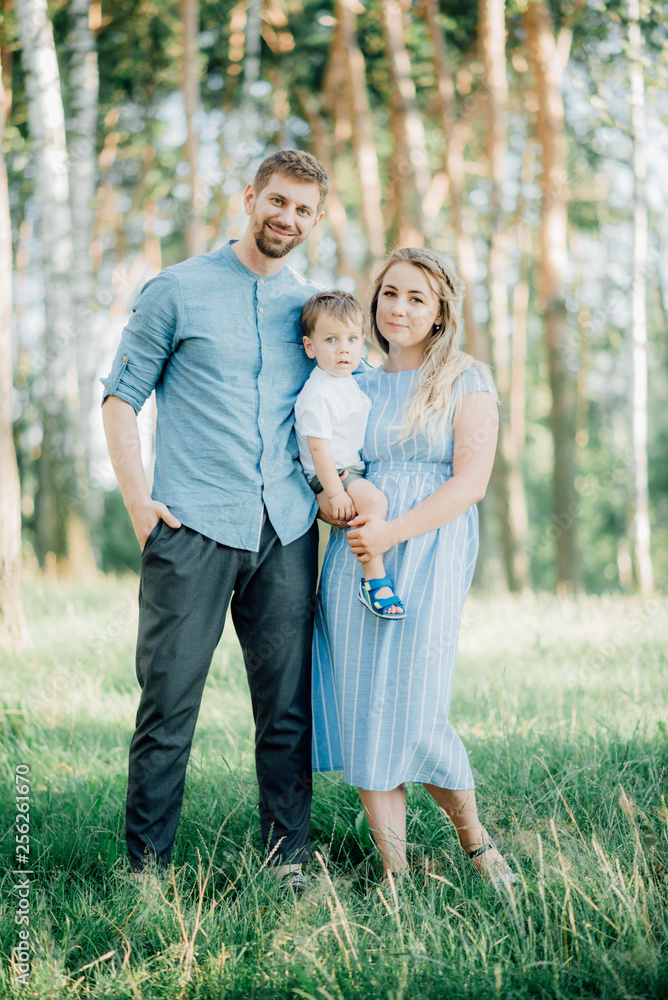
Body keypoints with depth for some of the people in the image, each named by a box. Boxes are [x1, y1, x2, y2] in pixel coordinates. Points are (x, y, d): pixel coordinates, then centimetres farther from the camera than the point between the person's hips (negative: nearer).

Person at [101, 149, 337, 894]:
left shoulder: (314, 307, 16)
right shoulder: (178, 291, 4)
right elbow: (121, 394, 5)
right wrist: (136, 496, -6)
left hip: (286, 532, 4)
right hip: (191, 526, -3)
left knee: (289, 706, 4)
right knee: (169, 701, -3)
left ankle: (288, 864, 13)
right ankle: (146, 866, 6)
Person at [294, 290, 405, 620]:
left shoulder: (350, 383, 11)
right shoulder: (317, 395, -20)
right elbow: (319, 447, -23)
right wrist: (335, 493, -25)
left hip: (355, 470, 10)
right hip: (332, 475, -10)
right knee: (374, 500, -29)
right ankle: (374, 581, -26)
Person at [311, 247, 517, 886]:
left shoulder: (466, 382, 5)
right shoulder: (357, 386, 17)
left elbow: (470, 482, -6)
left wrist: (393, 532, -16)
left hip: (430, 553, -4)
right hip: (357, 557, 4)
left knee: (413, 717, -9)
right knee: (362, 711, -3)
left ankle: (473, 835, 16)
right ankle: (392, 870, 5)